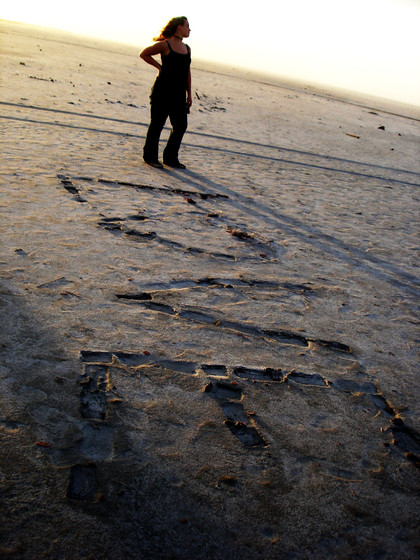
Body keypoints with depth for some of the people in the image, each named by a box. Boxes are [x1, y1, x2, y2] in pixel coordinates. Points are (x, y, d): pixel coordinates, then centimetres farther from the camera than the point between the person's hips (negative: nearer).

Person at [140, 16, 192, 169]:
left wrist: (189, 94, 15)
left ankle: (170, 158, 17)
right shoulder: (165, 45, -5)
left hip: (179, 94, 7)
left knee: (181, 125, 5)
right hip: (163, 91, -6)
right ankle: (150, 156, 13)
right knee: (157, 124, 0)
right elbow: (144, 54, 4)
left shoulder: (187, 49, 14)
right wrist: (159, 67, 0)